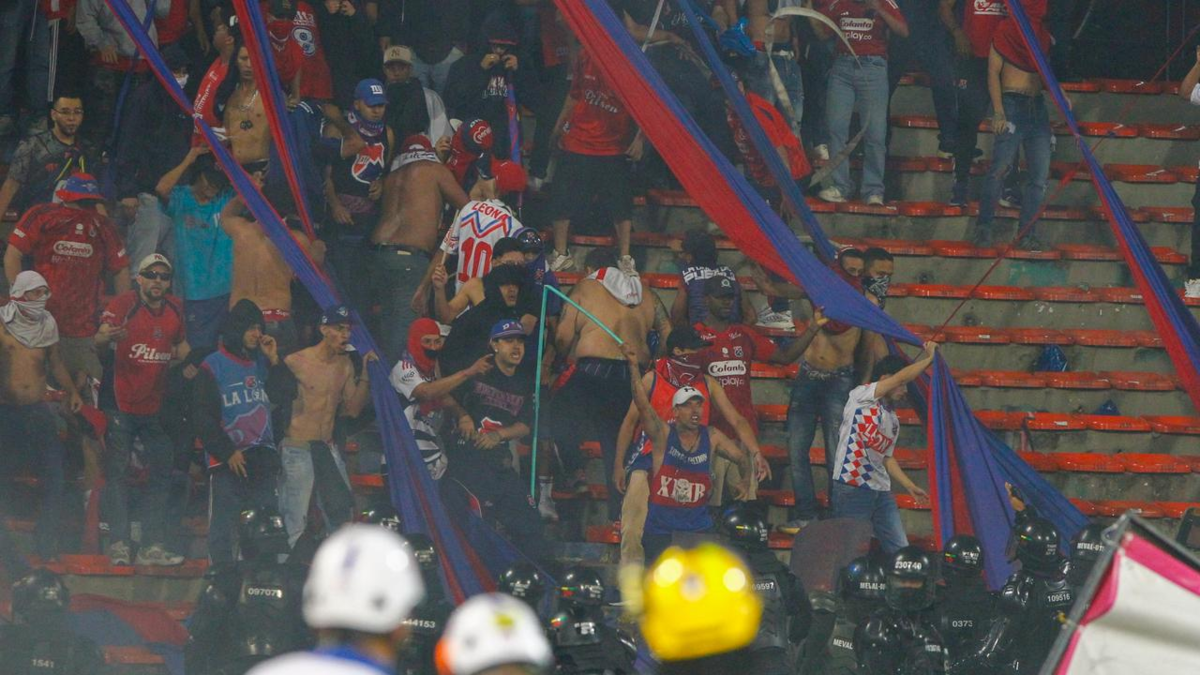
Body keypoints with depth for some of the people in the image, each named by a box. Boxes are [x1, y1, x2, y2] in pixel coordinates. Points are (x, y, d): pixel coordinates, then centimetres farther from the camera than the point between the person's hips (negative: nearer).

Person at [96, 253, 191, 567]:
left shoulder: (175, 310, 7)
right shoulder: (123, 304, -12)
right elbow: (100, 338, -27)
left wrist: (190, 363, 3)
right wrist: (108, 337, -50)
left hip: (155, 407, 6)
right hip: (120, 403, -6)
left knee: (162, 474, 6)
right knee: (117, 474, -4)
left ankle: (152, 546, 11)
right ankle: (118, 544, -2)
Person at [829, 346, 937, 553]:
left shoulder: (892, 420, 20)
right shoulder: (861, 396, -2)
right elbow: (902, 376, -11)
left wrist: (910, 486, 19)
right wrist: (928, 358, -1)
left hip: (881, 491, 8)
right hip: (852, 488, -8)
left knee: (900, 550, 2)